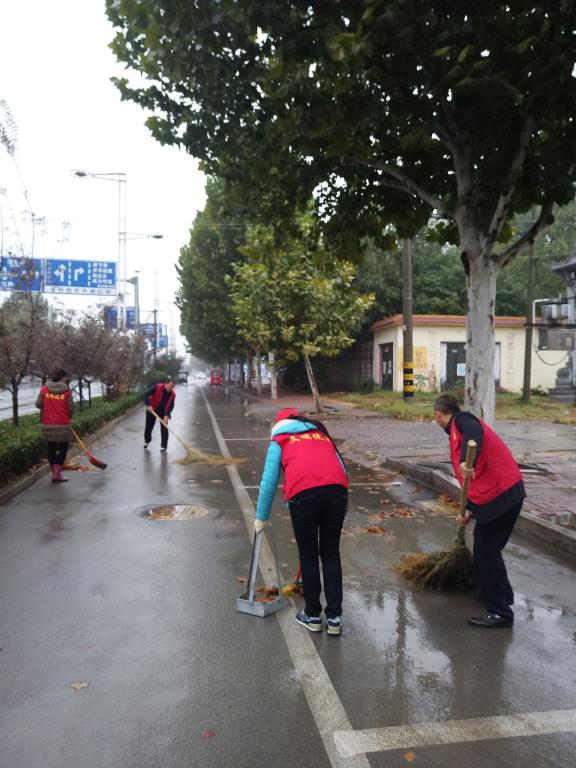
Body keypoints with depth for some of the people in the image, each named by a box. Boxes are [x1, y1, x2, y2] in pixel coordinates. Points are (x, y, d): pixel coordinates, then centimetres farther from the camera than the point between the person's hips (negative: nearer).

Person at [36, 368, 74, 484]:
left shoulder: (45, 388, -2)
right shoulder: (67, 390, -9)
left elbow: (38, 404, 0)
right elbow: (71, 408, -7)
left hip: (47, 425, 3)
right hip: (62, 425, -3)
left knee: (51, 449, 14)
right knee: (63, 449, 8)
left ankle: (55, 473, 20)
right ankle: (57, 474, 2)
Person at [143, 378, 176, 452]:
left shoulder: (173, 394, -12)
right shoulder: (157, 387, -23)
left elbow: (171, 406, -10)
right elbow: (146, 394, -25)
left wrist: (167, 415, -23)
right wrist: (149, 405, -35)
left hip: (163, 412, 1)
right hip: (152, 410, -1)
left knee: (164, 429, -6)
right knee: (148, 427, 13)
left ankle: (164, 446, 2)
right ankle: (147, 441, 38)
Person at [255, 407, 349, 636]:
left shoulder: (279, 441, 22)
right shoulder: (321, 433, 32)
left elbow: (269, 481, 16)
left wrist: (261, 518, 25)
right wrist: (340, 505, 32)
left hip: (304, 494, -3)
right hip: (337, 490, 3)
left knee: (308, 556, 15)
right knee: (331, 554, 17)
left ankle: (313, 616, 27)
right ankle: (334, 617, 21)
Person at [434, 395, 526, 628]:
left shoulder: (461, 420, -6)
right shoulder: (458, 433, 21)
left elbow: (475, 432, -33)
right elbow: (476, 477, 22)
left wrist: (466, 461, -46)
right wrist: (470, 511, 17)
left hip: (501, 494, -10)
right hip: (501, 493, 10)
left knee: (486, 551, -2)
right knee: (484, 546, 22)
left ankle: (500, 612, 7)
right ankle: (501, 594, 40)